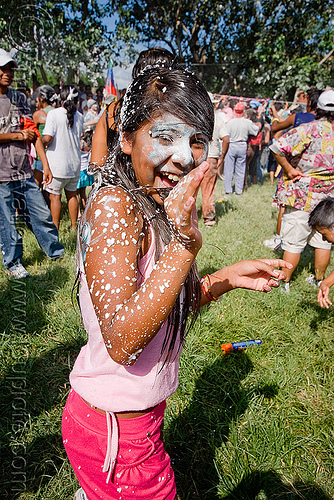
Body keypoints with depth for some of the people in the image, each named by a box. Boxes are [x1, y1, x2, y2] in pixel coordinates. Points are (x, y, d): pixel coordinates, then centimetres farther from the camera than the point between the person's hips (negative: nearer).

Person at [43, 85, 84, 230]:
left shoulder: (54, 114, -10)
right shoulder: (79, 116, 3)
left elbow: (47, 138, -16)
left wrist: (42, 142, 4)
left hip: (57, 163, -5)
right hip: (75, 162, 5)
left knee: (55, 196, 3)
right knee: (72, 194, 14)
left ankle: (55, 229, 7)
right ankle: (74, 226, 22)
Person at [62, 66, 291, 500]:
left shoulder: (152, 208, 0)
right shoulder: (113, 207, -26)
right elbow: (121, 341, -31)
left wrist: (226, 278, -3)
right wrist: (186, 244, -39)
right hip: (116, 431, -8)